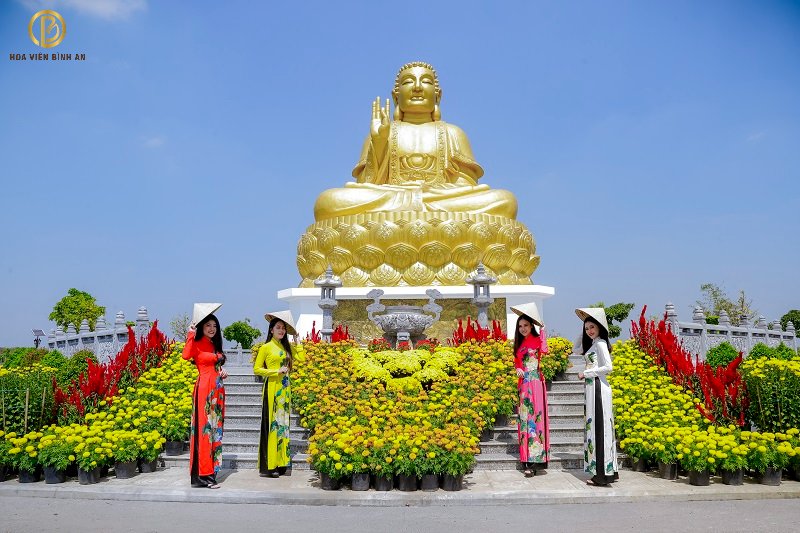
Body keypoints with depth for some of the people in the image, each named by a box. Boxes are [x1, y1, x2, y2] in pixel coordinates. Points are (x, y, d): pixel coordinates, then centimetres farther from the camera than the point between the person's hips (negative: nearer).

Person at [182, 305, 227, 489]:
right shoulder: (197, 345, -6)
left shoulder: (215, 346, 17)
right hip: (205, 389, -8)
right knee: (205, 428, -8)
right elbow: (186, 355, -27)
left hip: (217, 390, 8)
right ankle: (203, 475, -4)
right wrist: (191, 335, -23)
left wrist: (223, 372, 8)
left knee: (215, 429, 10)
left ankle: (210, 471, 18)